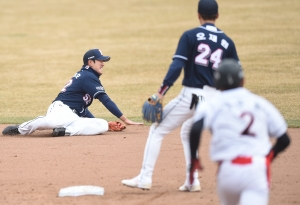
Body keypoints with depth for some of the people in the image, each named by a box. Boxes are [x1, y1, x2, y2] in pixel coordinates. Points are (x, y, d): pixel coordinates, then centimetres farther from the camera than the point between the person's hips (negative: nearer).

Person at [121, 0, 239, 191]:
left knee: (157, 130, 8)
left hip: (191, 95, -5)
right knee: (188, 132, 30)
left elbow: (177, 66, -13)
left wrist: (161, 93, -13)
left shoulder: (190, 36, -5)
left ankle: (145, 178, 1)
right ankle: (192, 181, 20)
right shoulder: (227, 42, 7)